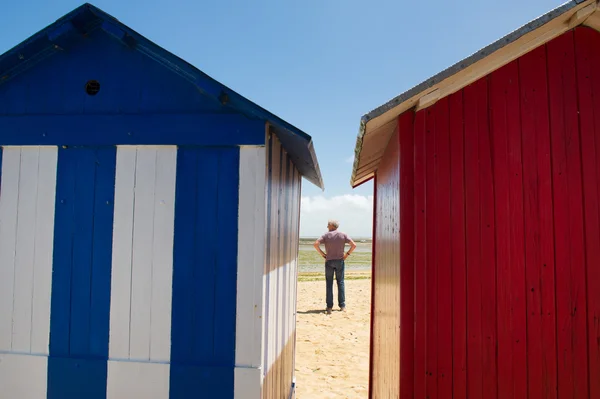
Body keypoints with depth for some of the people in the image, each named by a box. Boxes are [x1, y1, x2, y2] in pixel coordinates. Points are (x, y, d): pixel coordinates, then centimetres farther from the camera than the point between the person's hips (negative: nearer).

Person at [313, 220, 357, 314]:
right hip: (340, 261, 1)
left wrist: (322, 254, -5)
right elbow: (354, 245, -8)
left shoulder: (326, 235, -3)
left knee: (329, 283, 5)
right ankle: (342, 306, 9)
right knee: (340, 283, 9)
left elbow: (316, 244, -15)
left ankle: (329, 306, 4)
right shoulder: (343, 235, 0)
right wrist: (347, 254, 1)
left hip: (329, 261, -1)